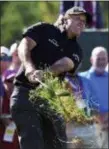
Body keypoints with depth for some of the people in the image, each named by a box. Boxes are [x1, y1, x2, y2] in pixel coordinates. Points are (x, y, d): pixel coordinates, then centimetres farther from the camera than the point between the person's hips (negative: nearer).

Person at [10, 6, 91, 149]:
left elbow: (62, 65, -9)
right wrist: (30, 68, -32)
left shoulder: (76, 51, 13)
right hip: (25, 94, -5)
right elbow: (24, 46, -11)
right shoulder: (45, 30, 5)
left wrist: (42, 74, -31)